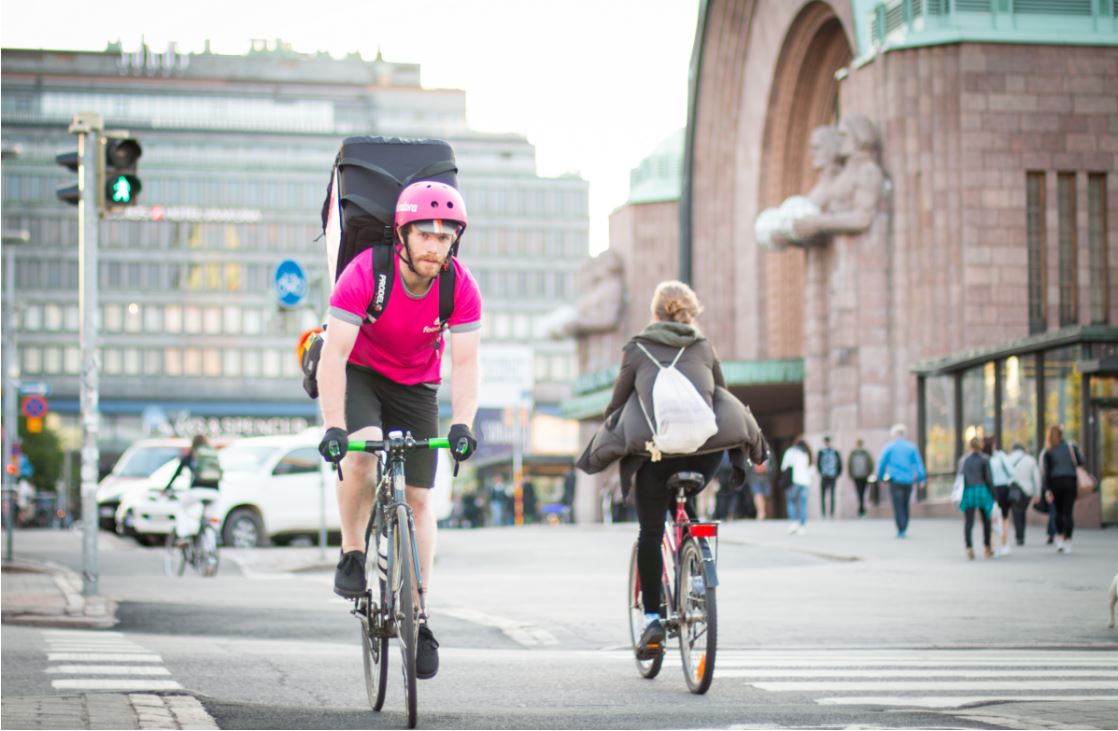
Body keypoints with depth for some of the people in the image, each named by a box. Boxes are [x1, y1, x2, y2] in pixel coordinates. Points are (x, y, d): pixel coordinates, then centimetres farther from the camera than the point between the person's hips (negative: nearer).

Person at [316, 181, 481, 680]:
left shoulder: (461, 288, -21)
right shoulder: (364, 274, -29)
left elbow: (465, 364, -23)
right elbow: (334, 354, -33)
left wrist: (462, 424, -39)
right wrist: (333, 427, -43)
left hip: (416, 386, 3)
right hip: (359, 373, -3)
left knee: (419, 498, -1)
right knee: (363, 449, -33)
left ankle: (417, 617, 8)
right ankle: (352, 555, -13)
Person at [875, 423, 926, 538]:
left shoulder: (889, 447, -1)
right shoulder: (911, 447, 6)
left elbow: (882, 463, 2)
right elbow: (918, 463, 3)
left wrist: (880, 477, 13)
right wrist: (921, 479, 3)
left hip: (895, 480, -3)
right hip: (908, 480, 3)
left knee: (897, 506, -4)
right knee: (905, 506, 15)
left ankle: (901, 530, -14)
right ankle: (904, 529, 18)